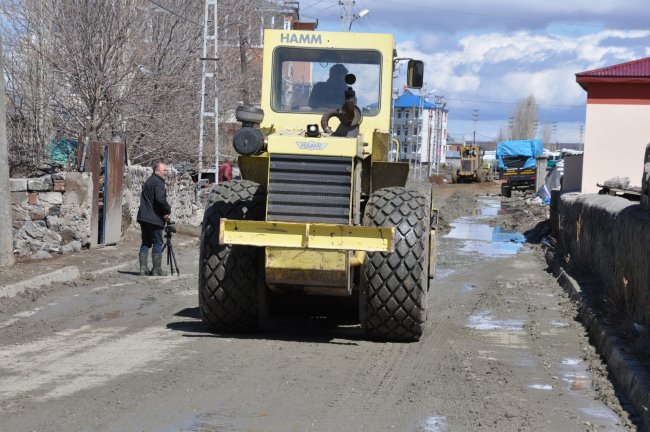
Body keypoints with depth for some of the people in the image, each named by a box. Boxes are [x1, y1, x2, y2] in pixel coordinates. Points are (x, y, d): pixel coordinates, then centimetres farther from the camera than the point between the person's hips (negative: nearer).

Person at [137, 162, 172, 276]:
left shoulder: (148, 182, 20)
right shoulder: (158, 182, -11)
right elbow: (160, 199, -25)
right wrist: (168, 211, -9)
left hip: (144, 217, 9)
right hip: (154, 218, -9)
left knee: (146, 243, 11)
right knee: (157, 243, -2)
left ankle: (143, 268, 8)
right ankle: (157, 270, -1)